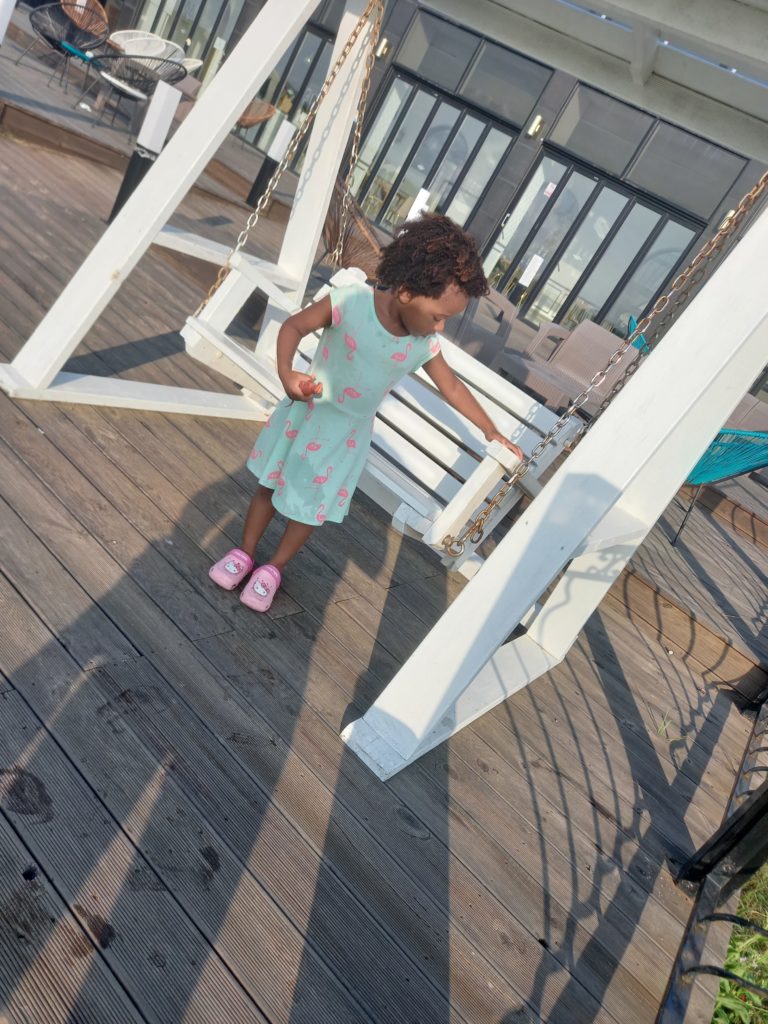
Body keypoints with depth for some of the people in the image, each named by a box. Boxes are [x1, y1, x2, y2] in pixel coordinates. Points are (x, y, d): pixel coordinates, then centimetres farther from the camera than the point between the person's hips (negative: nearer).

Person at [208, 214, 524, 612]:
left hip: (347, 431, 2)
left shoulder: (425, 346, -15)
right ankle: (244, 552, 38)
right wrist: (286, 374, -32)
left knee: (310, 506, 12)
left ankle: (274, 567, 35)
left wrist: (491, 431, 4)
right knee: (270, 482, 15)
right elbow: (293, 326, -16)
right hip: (305, 411, -1)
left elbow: (452, 387, 0)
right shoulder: (349, 302, -25)